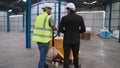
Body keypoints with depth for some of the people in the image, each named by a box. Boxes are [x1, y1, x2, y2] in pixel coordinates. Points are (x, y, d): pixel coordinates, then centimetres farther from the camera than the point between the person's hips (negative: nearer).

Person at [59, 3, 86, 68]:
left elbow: (60, 30, -1)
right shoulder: (80, 18, -3)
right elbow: (83, 29, -3)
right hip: (76, 41, 2)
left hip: (67, 41, -1)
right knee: (76, 56, 19)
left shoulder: (64, 18, -6)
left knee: (66, 57, 5)